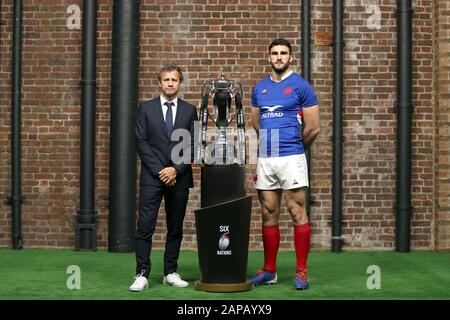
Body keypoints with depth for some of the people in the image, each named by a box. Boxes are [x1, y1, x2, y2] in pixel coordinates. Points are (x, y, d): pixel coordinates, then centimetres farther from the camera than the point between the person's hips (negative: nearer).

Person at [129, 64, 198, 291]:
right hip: (152, 177, -2)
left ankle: (171, 273, 15)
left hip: (179, 177, 2)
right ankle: (142, 275, -5)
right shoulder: (146, 109, 5)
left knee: (175, 228, 7)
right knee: (145, 227, -7)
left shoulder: (189, 110, 8)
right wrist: (159, 171, -9)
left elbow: (193, 144, 4)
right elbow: (141, 143, -1)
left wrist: (176, 169, -9)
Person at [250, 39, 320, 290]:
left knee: (297, 212, -3)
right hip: (265, 158, 5)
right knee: (269, 214, 9)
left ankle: (302, 272, 2)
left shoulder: (300, 86, -2)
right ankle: (269, 271, 16)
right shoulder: (260, 88, 12)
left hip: (291, 157, -5)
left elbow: (313, 128, -2)